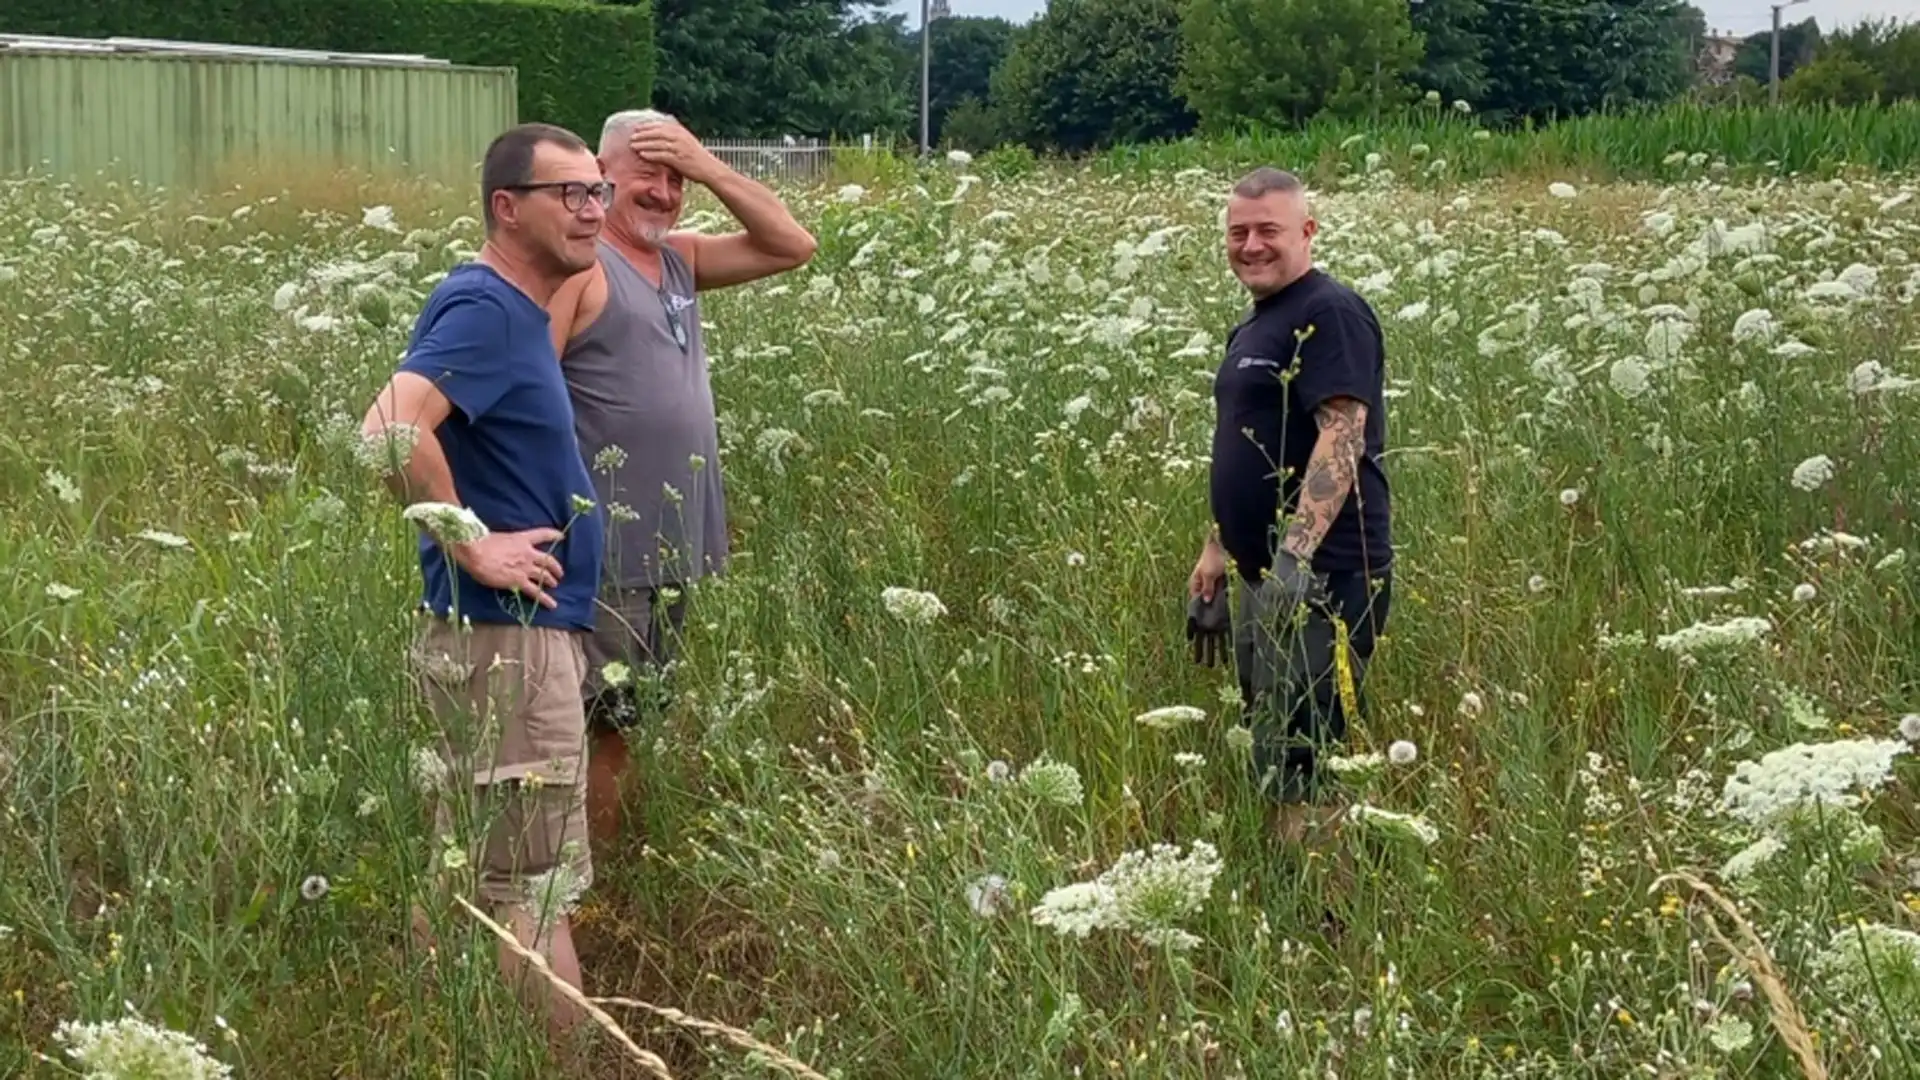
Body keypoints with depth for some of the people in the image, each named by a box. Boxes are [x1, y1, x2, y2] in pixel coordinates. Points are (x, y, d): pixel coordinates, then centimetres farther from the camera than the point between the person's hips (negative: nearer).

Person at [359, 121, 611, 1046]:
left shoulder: (517, 309, 13)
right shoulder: (484, 307, -16)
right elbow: (391, 430, -30)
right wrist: (471, 543, -21)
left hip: (504, 635, 10)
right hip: (508, 639, -10)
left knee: (470, 874, 16)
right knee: (534, 890, -3)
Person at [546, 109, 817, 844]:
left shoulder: (679, 260, 13)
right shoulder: (576, 266, -10)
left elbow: (793, 246, 11)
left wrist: (711, 171, 1)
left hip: (672, 547, 8)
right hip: (604, 550, -8)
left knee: (631, 724, 16)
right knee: (594, 727, -5)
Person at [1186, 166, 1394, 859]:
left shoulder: (1330, 314, -10)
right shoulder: (1251, 328, 20)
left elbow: (1343, 437, -21)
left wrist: (1296, 555, -30)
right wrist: (1212, 566, 24)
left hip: (1323, 578, -10)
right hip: (1264, 576, 10)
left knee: (1300, 767, -11)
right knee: (1272, 761, 12)